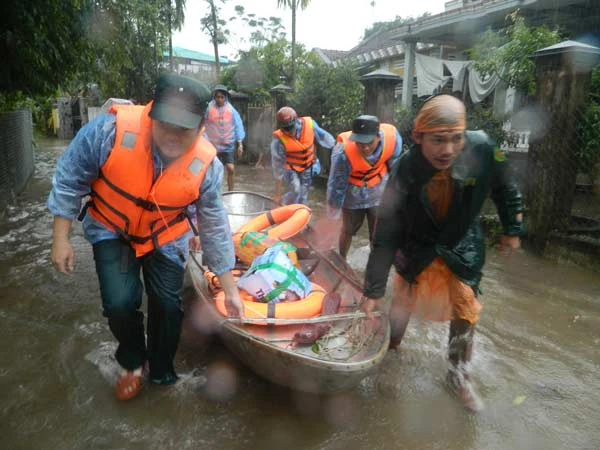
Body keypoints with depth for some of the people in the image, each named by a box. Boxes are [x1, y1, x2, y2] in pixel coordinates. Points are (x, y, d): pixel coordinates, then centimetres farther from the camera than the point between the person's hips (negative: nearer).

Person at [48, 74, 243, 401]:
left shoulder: (206, 164, -26)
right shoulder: (110, 130, -32)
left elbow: (215, 227, -14)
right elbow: (70, 180, -14)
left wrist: (230, 289, -10)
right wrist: (60, 238, -11)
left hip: (165, 237, 1)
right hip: (112, 229, -1)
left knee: (167, 304, 0)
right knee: (120, 303, -14)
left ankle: (161, 372, 31)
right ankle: (132, 362, 21)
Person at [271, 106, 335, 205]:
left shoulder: (309, 124, -26)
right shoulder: (279, 140, -29)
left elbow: (324, 137, -7)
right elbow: (278, 166, -23)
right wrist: (277, 193, -18)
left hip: (308, 167, 3)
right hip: (290, 168, -3)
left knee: (303, 196, 8)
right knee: (296, 191, -21)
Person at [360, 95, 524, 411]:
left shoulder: (482, 149, -29)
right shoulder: (405, 172, -32)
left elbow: (505, 189, -6)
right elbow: (385, 236, -26)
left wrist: (512, 230, 3)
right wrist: (373, 290, -21)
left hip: (462, 246, 1)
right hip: (416, 247, -1)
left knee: (465, 313, 7)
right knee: (403, 303, 16)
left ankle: (458, 375, 30)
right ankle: (392, 345, 47)